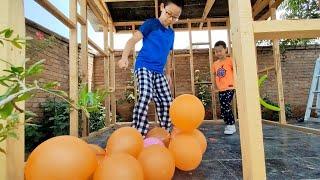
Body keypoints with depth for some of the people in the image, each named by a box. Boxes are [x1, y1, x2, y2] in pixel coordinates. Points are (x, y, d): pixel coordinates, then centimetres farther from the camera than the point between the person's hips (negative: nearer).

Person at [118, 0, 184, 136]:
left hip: (159, 72, 7)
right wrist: (125, 56, -30)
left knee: (166, 102, 4)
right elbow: (133, 39, -12)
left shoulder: (171, 33, 19)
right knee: (146, 95, -29)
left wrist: (168, 73, 24)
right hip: (144, 67, -7)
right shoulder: (151, 23, -1)